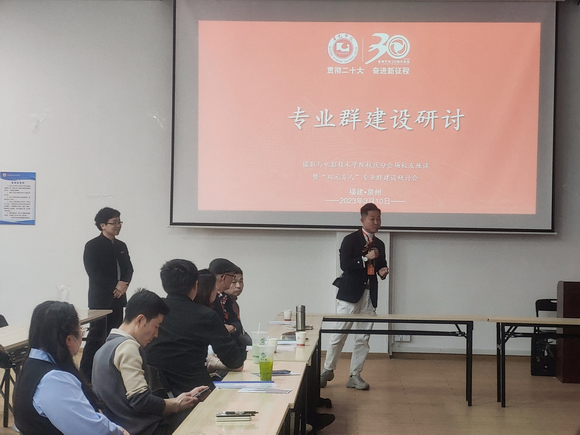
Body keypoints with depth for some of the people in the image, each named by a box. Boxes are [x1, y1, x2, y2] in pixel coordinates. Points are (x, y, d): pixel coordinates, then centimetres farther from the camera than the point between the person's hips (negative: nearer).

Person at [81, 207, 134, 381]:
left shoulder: (121, 246, 14)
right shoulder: (92, 246, -5)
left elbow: (128, 269, 11)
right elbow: (93, 272, -13)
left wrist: (123, 283, -10)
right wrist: (114, 287, -16)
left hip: (118, 298, 6)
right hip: (100, 299, -6)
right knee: (97, 337, -8)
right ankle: (86, 374, -4)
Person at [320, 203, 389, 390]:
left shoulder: (379, 244, 14)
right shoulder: (351, 240, -3)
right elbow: (345, 265, -14)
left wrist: (383, 270, 3)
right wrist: (366, 258, -18)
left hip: (370, 296, 5)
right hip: (350, 294, -5)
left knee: (363, 338, 5)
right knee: (339, 334, -1)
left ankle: (355, 376, 11)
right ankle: (328, 370, 14)